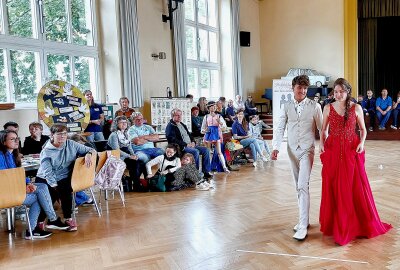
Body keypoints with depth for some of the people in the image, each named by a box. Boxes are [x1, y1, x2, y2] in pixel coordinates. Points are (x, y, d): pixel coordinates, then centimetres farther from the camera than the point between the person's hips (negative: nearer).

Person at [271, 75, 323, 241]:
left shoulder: (314, 106, -3)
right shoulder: (287, 107, 6)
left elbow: (322, 128, 0)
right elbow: (279, 128, 4)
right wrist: (275, 148, -7)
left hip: (307, 149, -4)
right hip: (292, 150, 4)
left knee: (303, 186, -13)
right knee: (298, 187, 13)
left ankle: (302, 226, -10)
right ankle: (304, 219, 27)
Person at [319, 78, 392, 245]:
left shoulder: (356, 108, 2)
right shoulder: (328, 108, 4)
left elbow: (363, 129, 8)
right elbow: (324, 129, 9)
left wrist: (362, 142, -9)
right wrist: (322, 143, -7)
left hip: (352, 150, -1)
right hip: (332, 150, 1)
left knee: (356, 187, 2)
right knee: (333, 188, 4)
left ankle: (362, 224, 20)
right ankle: (335, 223, 19)